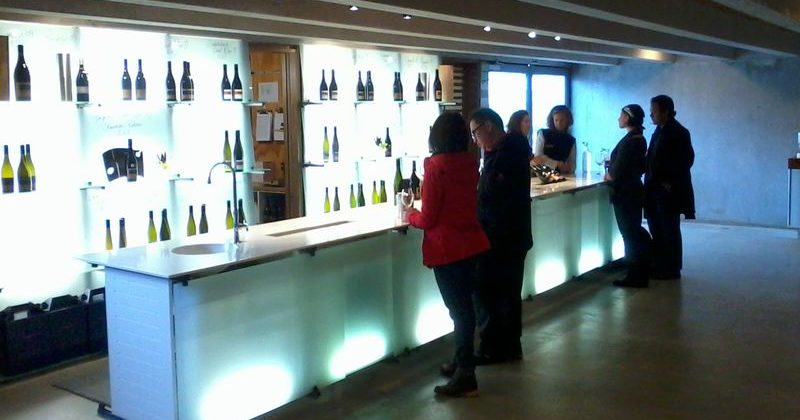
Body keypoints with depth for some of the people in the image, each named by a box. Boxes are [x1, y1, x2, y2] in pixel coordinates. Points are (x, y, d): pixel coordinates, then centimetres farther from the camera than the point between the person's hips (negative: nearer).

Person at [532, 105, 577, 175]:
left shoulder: (571, 140, 11)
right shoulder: (543, 134, 3)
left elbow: (572, 165, 8)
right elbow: (538, 157, -6)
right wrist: (558, 164, -14)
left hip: (562, 176, 3)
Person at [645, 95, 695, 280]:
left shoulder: (679, 132, -11)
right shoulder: (659, 131, 11)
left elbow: (686, 161, -14)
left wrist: (670, 182, -13)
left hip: (669, 192, -8)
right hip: (656, 190, 8)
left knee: (669, 231, 1)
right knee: (656, 230, 13)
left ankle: (671, 270, 10)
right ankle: (659, 266, 23)